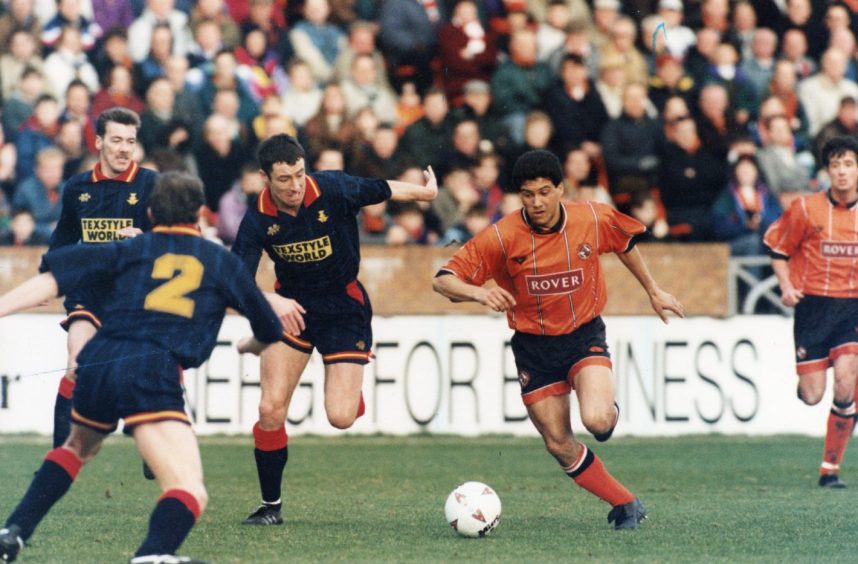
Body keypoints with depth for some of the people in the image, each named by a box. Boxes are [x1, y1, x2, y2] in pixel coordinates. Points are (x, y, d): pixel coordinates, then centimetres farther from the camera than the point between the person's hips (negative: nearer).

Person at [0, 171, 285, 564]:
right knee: (190, 493, -14)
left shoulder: (130, 250, 22)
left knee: (77, 448, 36)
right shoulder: (222, 262, 21)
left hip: (98, 361, 4)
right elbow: (271, 332, 33)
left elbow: (54, 278, 9)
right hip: (154, 372, -4)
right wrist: (250, 345, 55)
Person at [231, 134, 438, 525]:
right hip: (291, 307, 2)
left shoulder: (333, 190, -20)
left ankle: (350, 388, 27)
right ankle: (270, 505, 8)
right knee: (271, 409, -11)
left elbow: (384, 190, -1)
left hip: (344, 308, -1)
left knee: (340, 417, -13)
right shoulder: (258, 219, -16)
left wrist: (426, 191, 17)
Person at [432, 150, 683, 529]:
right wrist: (479, 292, -39)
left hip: (584, 336, -1)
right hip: (533, 347, 1)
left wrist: (653, 291, 21)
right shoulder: (501, 237, -18)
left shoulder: (595, 219, -12)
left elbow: (626, 245, 12)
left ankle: (610, 413, 13)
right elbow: (443, 280, -19)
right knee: (560, 445, 1)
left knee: (596, 420, -25)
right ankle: (626, 505, 20)